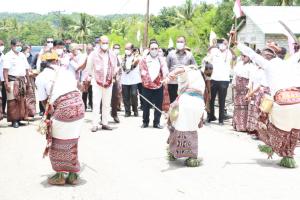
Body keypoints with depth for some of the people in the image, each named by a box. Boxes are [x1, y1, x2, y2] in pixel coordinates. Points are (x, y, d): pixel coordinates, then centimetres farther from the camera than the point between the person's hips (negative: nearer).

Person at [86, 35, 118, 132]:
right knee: (96, 104, -7)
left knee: (107, 104, 7)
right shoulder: (93, 54, -4)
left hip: (108, 83, 4)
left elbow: (115, 67, 17)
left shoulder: (112, 55, 6)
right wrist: (93, 76, 6)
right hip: (97, 82, -4)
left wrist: (111, 76, 12)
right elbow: (89, 67, 3)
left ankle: (105, 123, 15)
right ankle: (95, 125, -5)